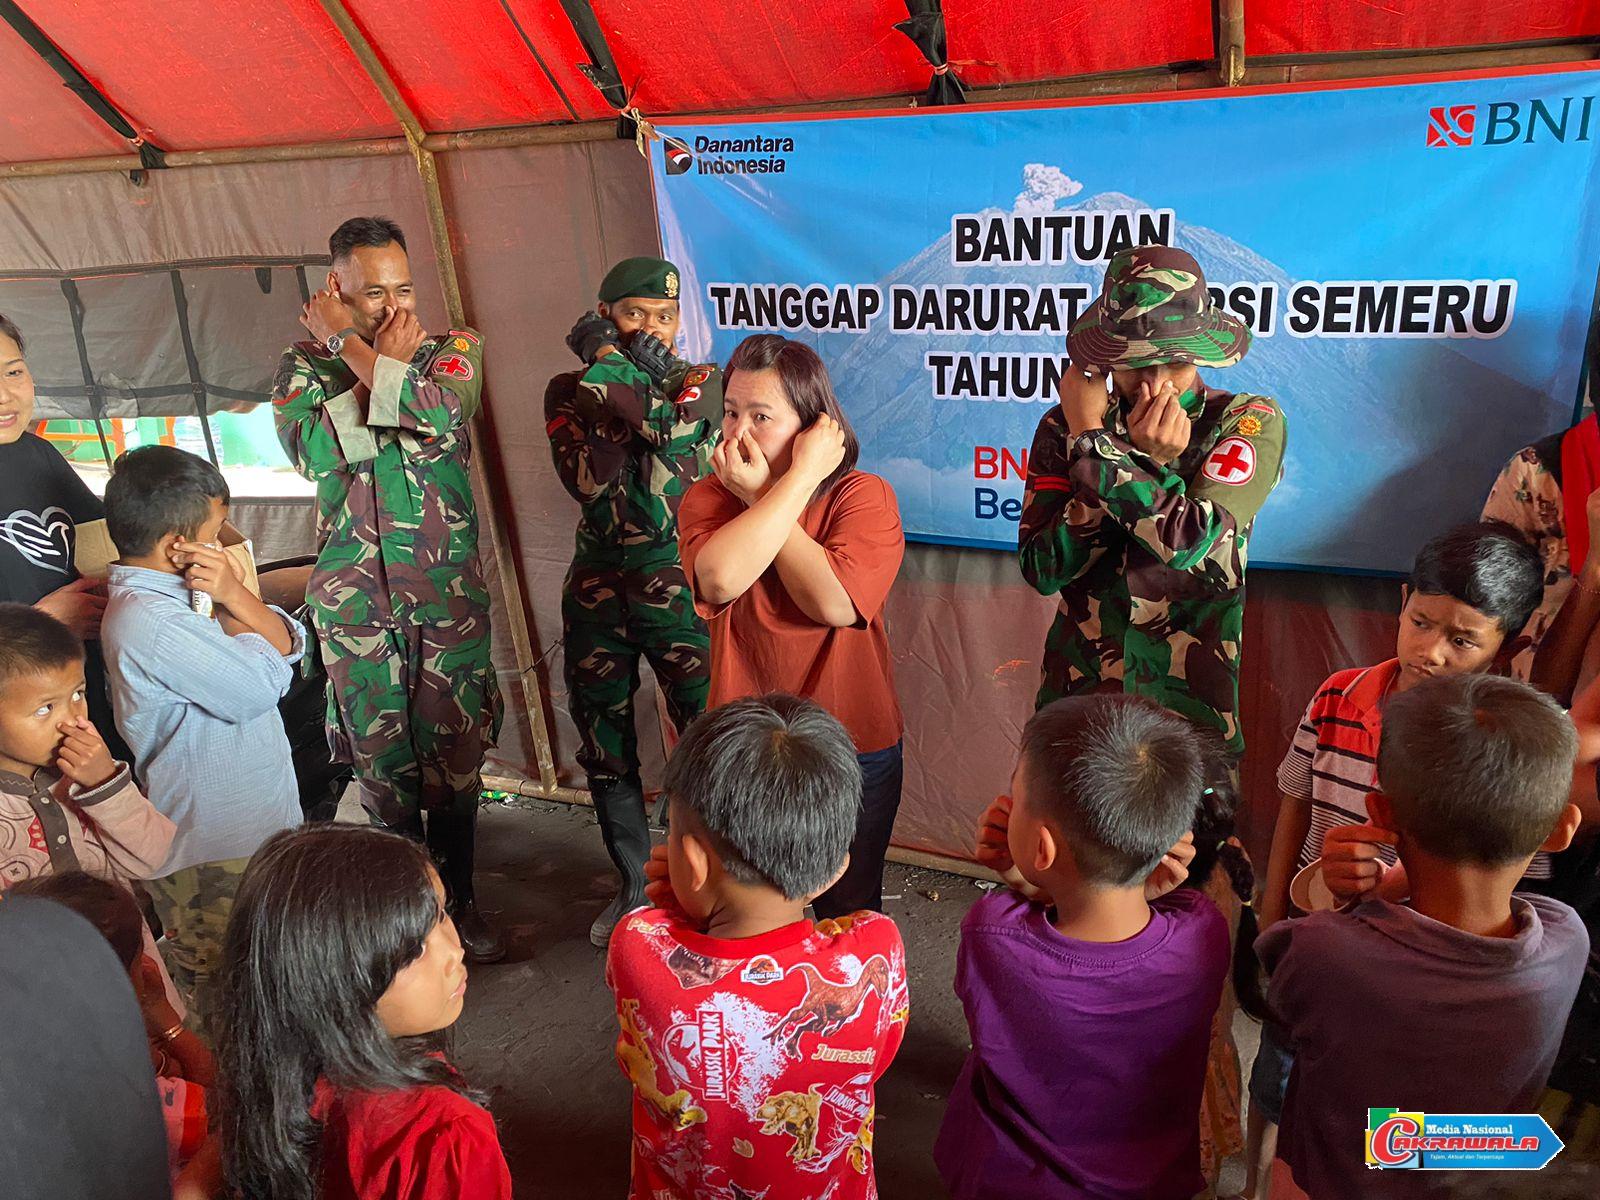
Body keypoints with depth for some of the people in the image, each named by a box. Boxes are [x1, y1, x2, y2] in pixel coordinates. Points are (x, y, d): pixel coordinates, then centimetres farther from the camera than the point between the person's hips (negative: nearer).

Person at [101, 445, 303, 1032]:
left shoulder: (171, 594, 7)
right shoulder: (148, 620, -24)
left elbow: (290, 644, 2)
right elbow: (259, 687, -23)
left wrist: (236, 598, -16)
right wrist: (234, 600, -11)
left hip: (252, 825, 10)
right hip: (211, 851, -9)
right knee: (220, 999, 6)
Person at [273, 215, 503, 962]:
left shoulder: (451, 349, 5)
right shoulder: (302, 365, 7)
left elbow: (441, 411, -19)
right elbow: (312, 450, -13)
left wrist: (350, 345, -10)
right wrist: (383, 362, -10)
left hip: (448, 590, 0)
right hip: (353, 597, 1)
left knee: (454, 754, 5)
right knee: (380, 760, 7)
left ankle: (457, 900, 22)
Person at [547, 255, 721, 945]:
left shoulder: (702, 383, 2)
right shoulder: (571, 391, 6)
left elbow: (677, 432, -20)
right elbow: (586, 479, -12)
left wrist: (610, 367, -18)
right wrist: (621, 387, -20)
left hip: (677, 583, -3)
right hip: (596, 584, 3)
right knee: (604, 743, 11)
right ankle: (634, 884, 30)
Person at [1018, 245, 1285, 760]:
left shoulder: (1249, 420, -7)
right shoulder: (1064, 425, -1)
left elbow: (1189, 541, -23)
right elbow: (1042, 570, -11)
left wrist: (1093, 440, -18)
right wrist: (1145, 463, -18)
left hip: (1189, 698, -2)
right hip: (1076, 685, 2)